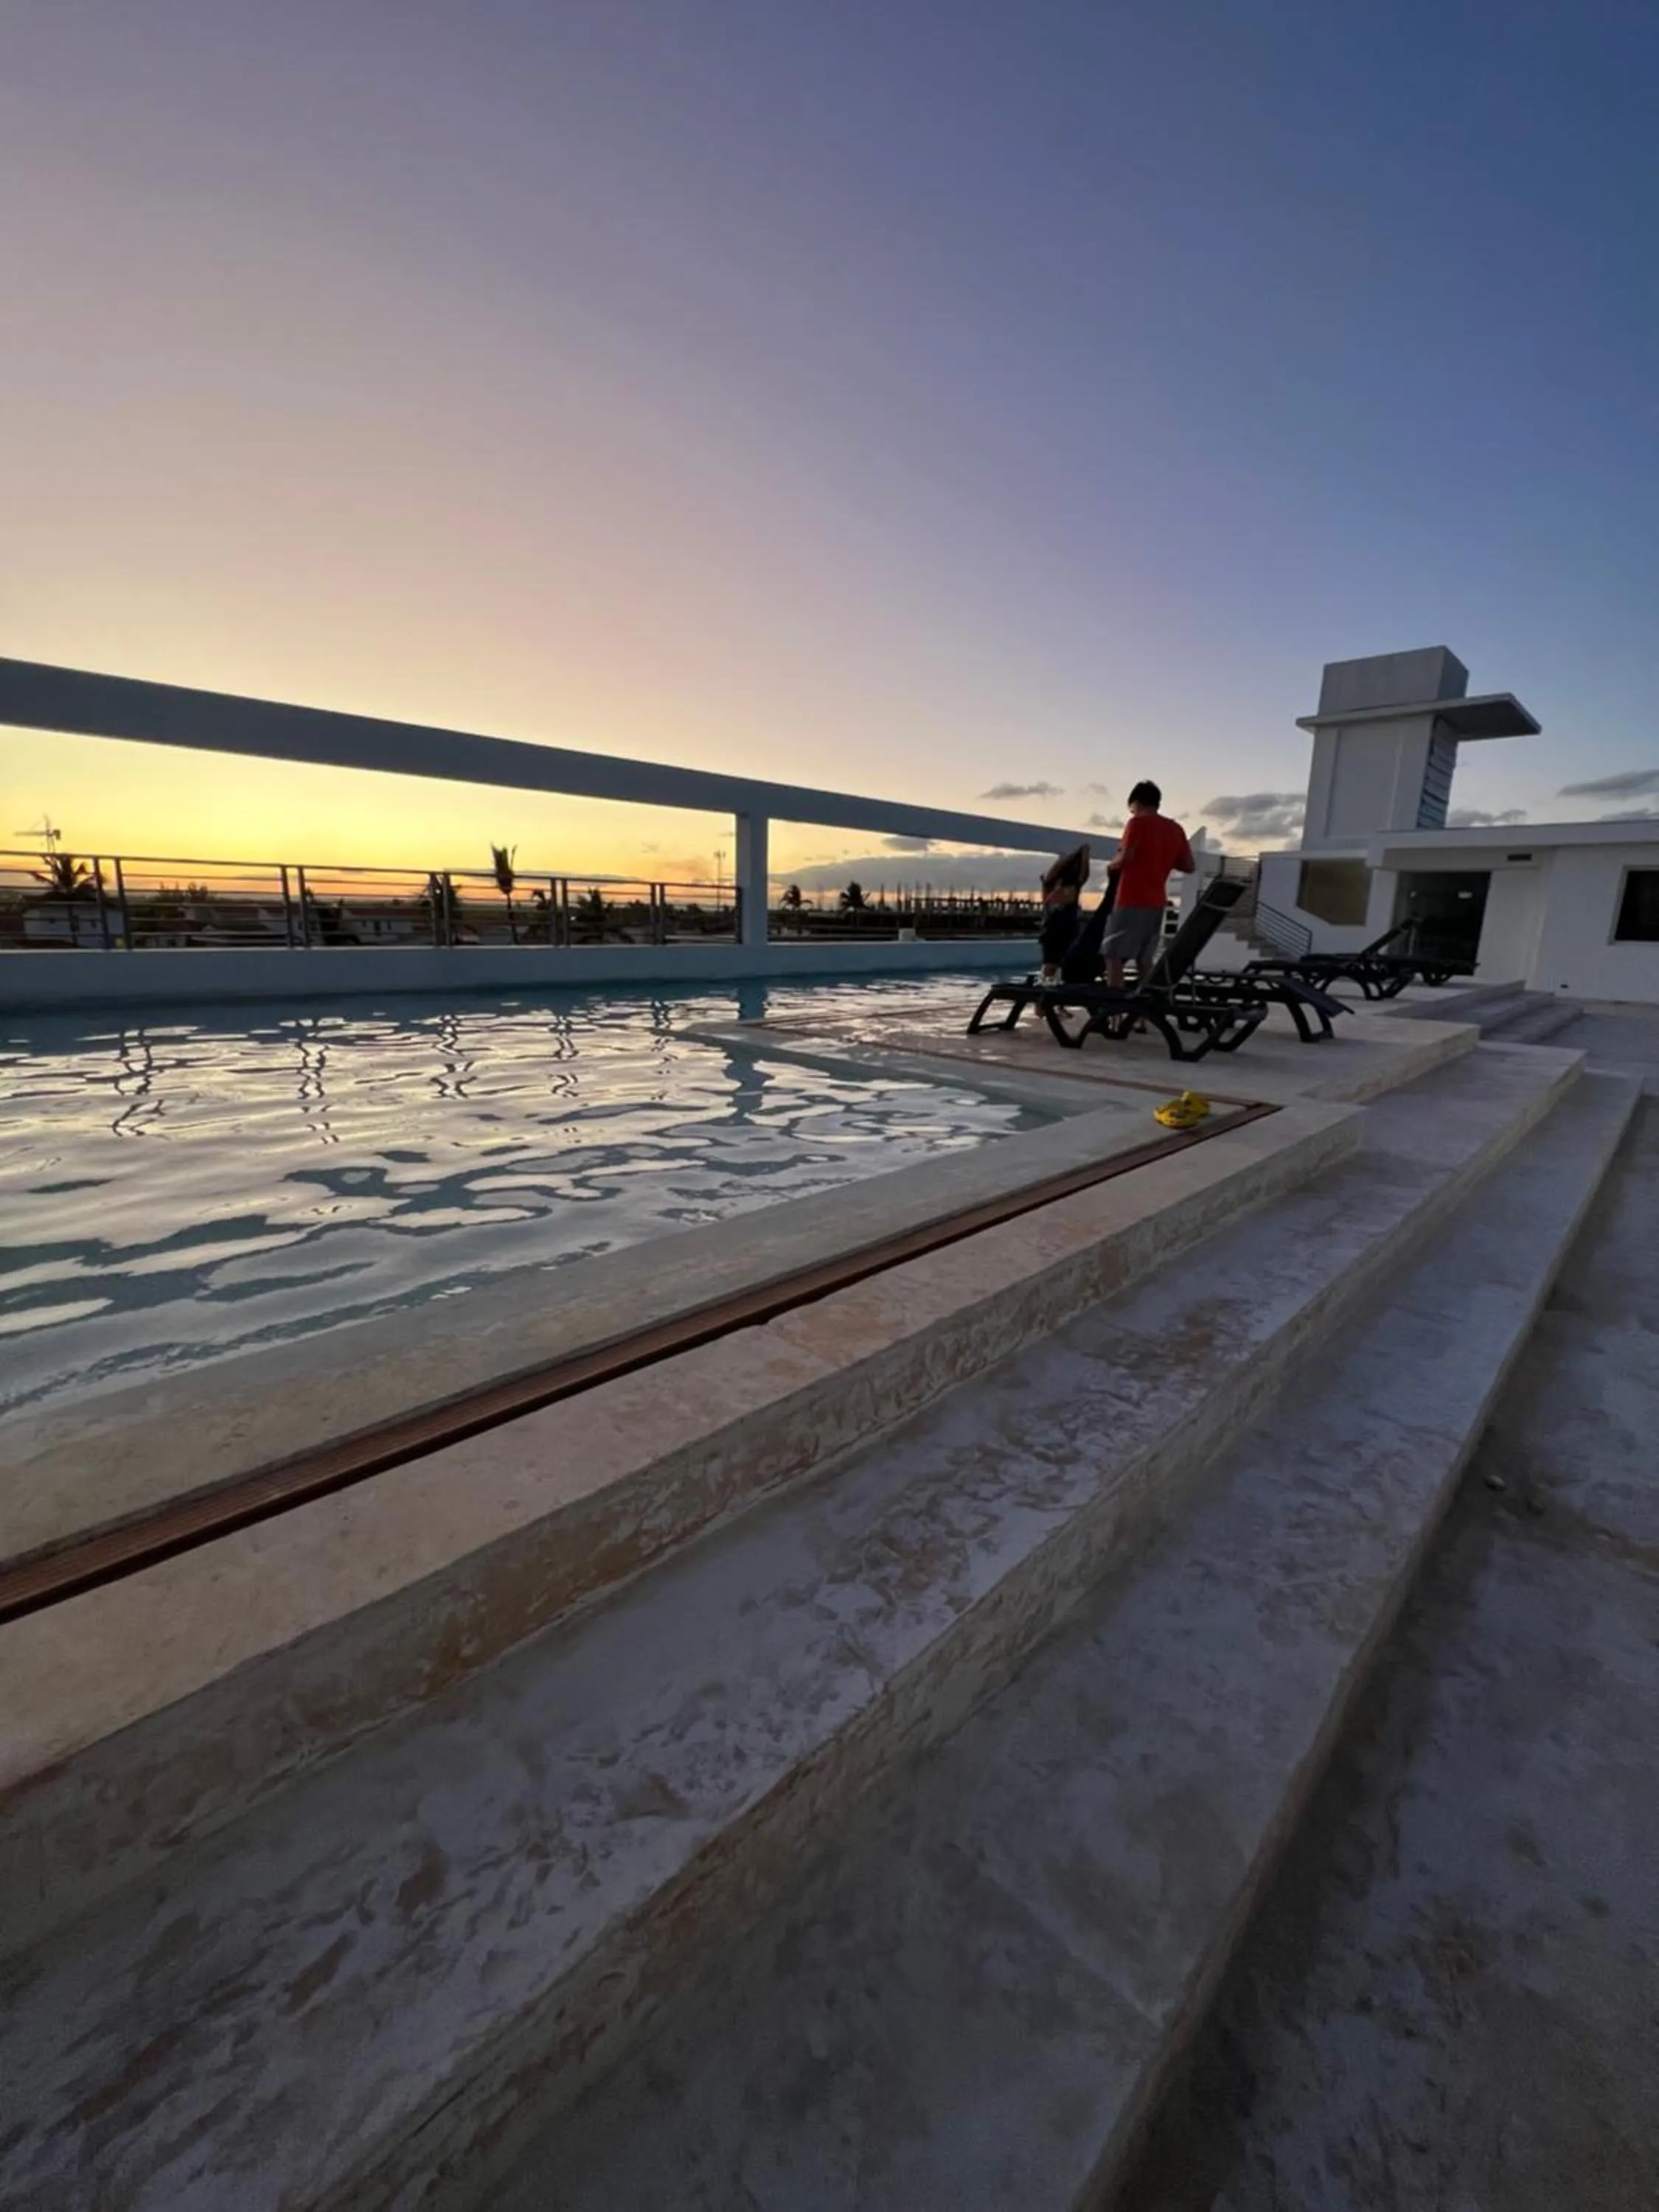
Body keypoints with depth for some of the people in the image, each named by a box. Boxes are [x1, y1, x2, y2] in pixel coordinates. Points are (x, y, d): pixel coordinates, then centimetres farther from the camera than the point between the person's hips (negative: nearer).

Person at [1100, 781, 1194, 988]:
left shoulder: (1138, 823, -5)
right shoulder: (1176, 829, 12)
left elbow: (1126, 857, -17)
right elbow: (1189, 866, 13)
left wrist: (1112, 865, 3)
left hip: (1132, 900, -7)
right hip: (1156, 902, 7)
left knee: (1114, 955, -4)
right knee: (1145, 958, 13)